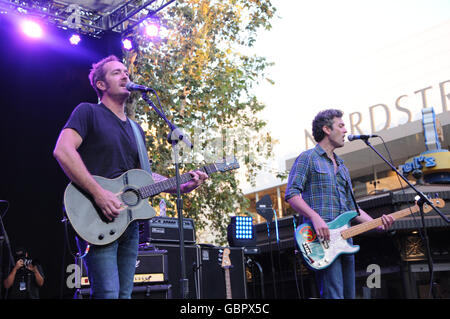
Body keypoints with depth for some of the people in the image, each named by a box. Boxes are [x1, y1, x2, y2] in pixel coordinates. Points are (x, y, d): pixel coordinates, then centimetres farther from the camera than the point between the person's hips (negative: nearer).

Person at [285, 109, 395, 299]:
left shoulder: (341, 166, 25)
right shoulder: (308, 158, 2)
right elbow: (291, 194, -10)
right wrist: (315, 217, -22)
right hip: (321, 238, -8)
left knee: (348, 294, 9)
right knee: (334, 295, -16)